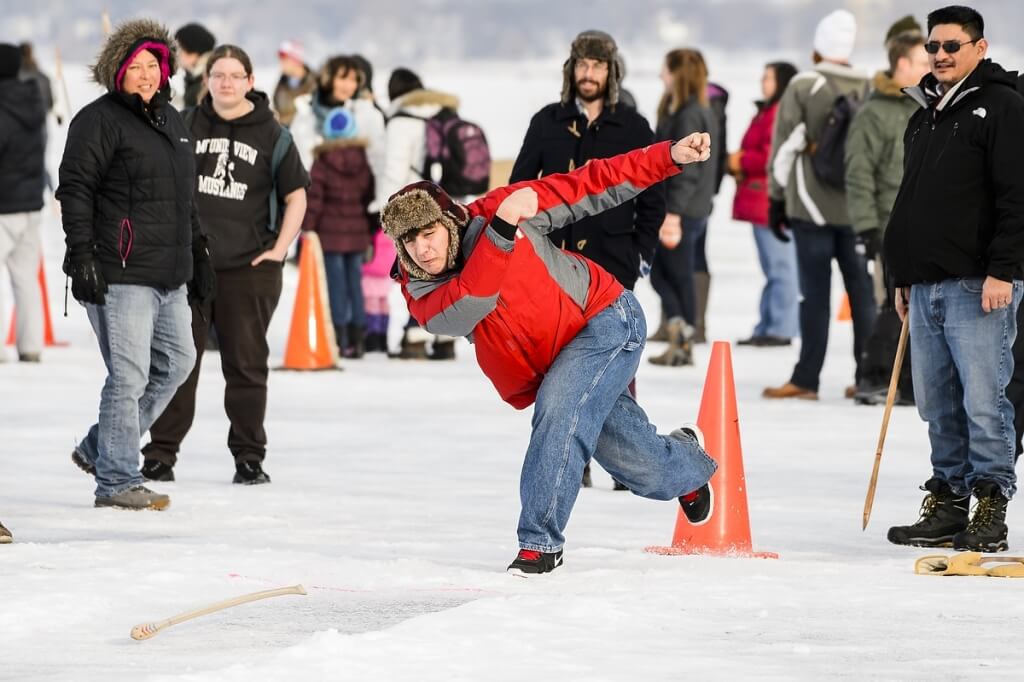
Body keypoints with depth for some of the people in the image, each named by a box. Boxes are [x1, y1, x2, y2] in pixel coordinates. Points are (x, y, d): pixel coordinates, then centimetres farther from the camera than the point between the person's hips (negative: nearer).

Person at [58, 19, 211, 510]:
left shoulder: (171, 121, 19)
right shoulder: (99, 120, -7)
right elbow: (75, 188, -11)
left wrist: (198, 255, 26)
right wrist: (81, 255, -18)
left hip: (169, 276, 9)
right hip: (121, 275, -9)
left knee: (176, 363, 13)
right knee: (129, 375, -9)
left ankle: (100, 449, 24)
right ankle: (117, 481, -2)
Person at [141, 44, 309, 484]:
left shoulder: (271, 135, 1)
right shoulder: (185, 127, 6)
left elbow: (296, 196, 5)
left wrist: (278, 250, -4)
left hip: (248, 267, -1)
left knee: (246, 364, 4)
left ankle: (249, 459, 11)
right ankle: (160, 455, 6)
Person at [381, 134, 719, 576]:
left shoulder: (490, 213, -18)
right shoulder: (419, 294, -14)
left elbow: (588, 188, -12)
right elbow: (469, 303, -35)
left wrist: (670, 157, -16)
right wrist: (502, 228, -43)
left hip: (607, 318, -4)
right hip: (552, 369, 4)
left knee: (559, 410, -29)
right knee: (643, 470, 9)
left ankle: (540, 542, -20)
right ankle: (687, 463, 45)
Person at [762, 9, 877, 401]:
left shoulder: (803, 87, -5)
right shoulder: (868, 90, 6)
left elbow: (785, 147, -4)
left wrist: (776, 200, 5)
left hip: (813, 206, -3)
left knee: (815, 292, -2)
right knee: (862, 290, 7)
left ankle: (806, 379, -3)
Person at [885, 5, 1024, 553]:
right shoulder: (923, 117, 21)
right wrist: (902, 277, 23)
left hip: (978, 285, -8)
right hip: (925, 286, 8)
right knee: (939, 406, 7)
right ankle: (947, 503, 12)